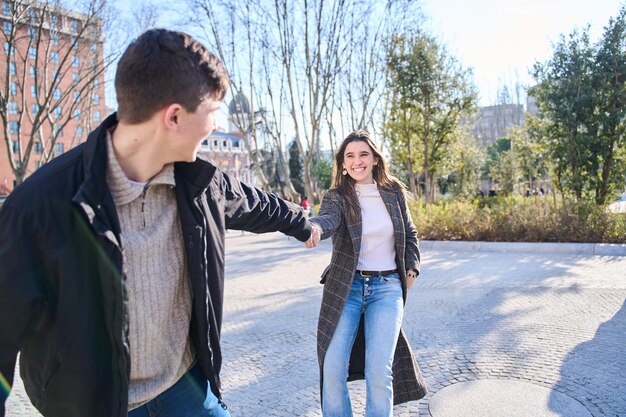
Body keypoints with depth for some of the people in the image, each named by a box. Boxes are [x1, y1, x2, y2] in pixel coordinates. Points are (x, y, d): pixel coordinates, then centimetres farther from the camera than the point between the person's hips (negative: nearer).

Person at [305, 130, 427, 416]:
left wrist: (412, 268, 5)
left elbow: (410, 234, 17)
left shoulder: (394, 192, 3)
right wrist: (314, 227, -52)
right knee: (333, 368, -3)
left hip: (387, 288, 1)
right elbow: (328, 218, -29)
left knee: (379, 371, -8)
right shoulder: (336, 197, -5)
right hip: (346, 287, -1)